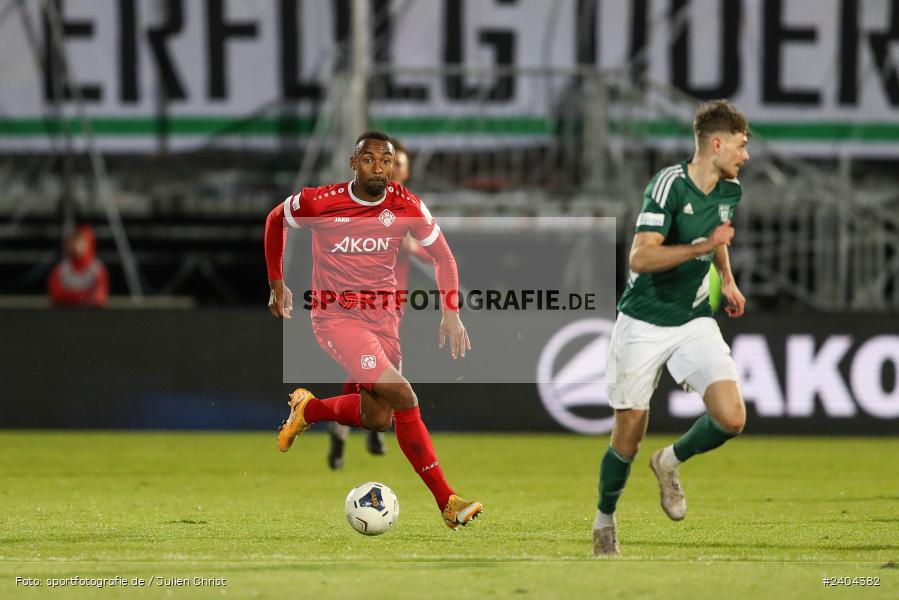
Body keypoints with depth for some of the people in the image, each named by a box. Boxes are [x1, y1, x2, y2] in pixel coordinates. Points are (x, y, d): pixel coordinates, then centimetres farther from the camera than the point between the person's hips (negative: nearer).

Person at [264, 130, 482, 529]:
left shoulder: (407, 207, -7)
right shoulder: (318, 203, -14)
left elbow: (442, 257, 4)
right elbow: (275, 220, 7)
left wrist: (451, 312, -8)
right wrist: (276, 283, 9)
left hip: (383, 318, 5)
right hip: (336, 317, -5)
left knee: (377, 420, 9)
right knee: (404, 399, -20)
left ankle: (308, 409, 37)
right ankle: (447, 502, -16)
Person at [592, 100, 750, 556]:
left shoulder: (729, 192, 3)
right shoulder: (669, 185, -19)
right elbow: (640, 258, -27)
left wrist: (727, 280, 20)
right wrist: (701, 247, -33)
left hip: (694, 321, 5)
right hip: (643, 324, -5)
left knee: (731, 418, -15)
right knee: (629, 434, 1)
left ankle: (671, 462, 14)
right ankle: (604, 520, 26)